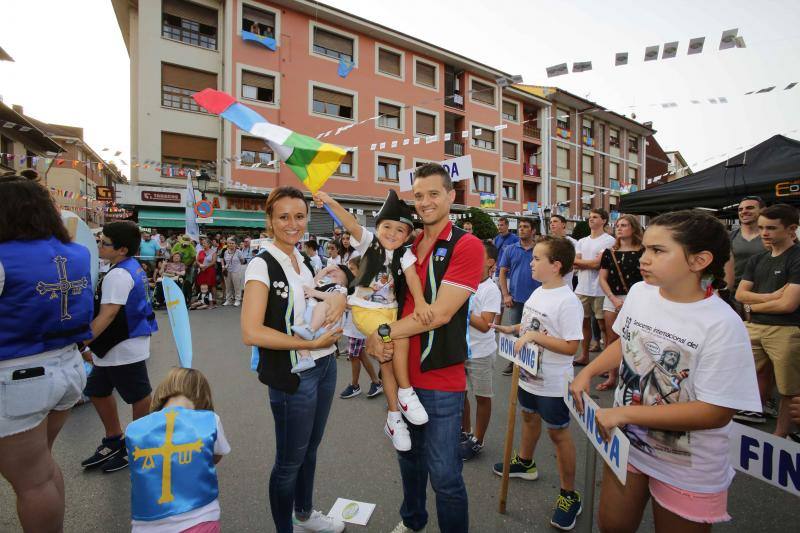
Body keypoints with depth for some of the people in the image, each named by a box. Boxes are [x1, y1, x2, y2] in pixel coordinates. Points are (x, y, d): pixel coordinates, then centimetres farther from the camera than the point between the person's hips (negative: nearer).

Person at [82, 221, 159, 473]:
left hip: (125, 348, -10)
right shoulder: (133, 267, 9)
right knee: (98, 391, 21)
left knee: (139, 397, 7)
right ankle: (114, 442, 36)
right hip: (113, 347, 10)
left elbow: (107, 316, -27)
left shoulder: (119, 275, -21)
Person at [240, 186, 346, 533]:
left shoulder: (305, 260, 5)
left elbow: (323, 295, 17)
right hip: (292, 375, -7)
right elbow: (251, 333, -23)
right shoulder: (262, 265, -15)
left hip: (324, 366, 7)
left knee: (310, 448, 25)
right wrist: (310, 343, -22)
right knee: (290, 461, 13)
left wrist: (339, 299, -7)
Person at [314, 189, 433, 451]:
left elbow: (412, 277, -17)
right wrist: (331, 203, -40)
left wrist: (420, 302, -34)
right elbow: (352, 226, -24)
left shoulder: (404, 254, -2)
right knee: (400, 338, -23)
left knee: (388, 355, 3)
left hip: (391, 309, 3)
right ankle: (406, 392, -4)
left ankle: (393, 417, 18)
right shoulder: (369, 242, -8)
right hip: (365, 309, -3)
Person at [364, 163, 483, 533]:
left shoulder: (466, 246, -13)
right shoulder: (408, 246, 7)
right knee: (409, 457, 25)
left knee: (444, 475, 7)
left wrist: (385, 333, -16)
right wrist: (373, 338, -8)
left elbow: (440, 313, -20)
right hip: (403, 373, 7)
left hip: (441, 380, -6)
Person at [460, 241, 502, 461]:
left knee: (482, 397, 12)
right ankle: (465, 432, 40)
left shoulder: (491, 290, -17)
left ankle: (477, 441, 29)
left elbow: (485, 325, -23)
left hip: (480, 352, -6)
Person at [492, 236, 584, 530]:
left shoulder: (568, 302, -25)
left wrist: (534, 336, -29)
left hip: (553, 383, -8)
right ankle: (525, 462, 52)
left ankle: (569, 495, 29)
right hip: (529, 374, 8)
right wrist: (511, 329, 2)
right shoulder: (538, 292, 1)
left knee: (558, 433, 8)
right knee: (529, 416, 26)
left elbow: (571, 347, -26)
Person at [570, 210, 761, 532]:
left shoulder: (723, 326, -25)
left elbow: (716, 412, -23)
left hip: (687, 470, -5)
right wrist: (587, 373, 0)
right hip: (627, 442, 5)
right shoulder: (639, 292, -8)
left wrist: (626, 413, -24)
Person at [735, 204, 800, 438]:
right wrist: (769, 297, -9)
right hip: (754, 327, 6)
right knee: (756, 378, 16)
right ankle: (754, 418, 31)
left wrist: (753, 305, -2)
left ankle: (780, 436, 18)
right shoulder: (757, 259, 11)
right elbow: (740, 294, 6)